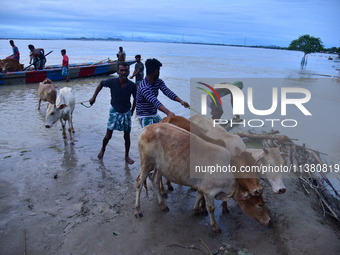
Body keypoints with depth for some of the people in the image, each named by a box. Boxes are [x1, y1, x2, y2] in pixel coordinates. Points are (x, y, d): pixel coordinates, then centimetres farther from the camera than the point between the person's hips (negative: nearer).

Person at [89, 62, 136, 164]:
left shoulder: (132, 85, -15)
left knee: (127, 136, 7)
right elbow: (101, 84, 3)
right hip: (114, 111, -1)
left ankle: (127, 156, 26)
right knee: (108, 135, 5)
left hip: (126, 113, 1)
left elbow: (135, 99, 1)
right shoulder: (112, 82, -17)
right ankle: (102, 149, 35)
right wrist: (94, 97, 2)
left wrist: (132, 111, 6)